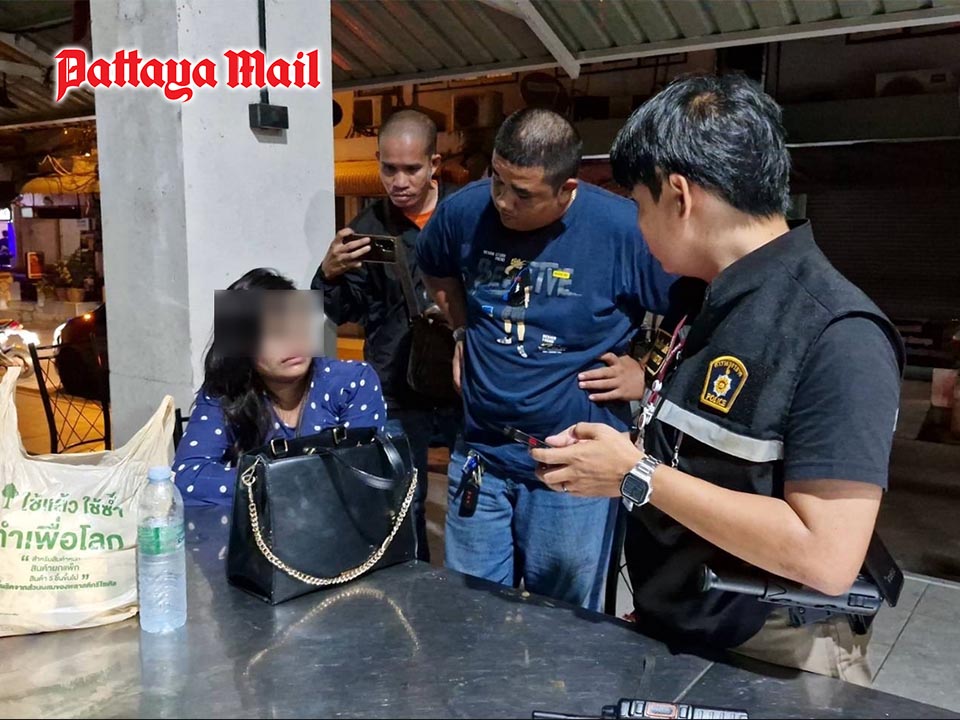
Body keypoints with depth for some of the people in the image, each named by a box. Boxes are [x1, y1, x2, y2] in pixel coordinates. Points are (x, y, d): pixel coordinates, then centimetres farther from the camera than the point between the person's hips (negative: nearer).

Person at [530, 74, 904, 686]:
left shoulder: (838, 334, -22)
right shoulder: (716, 308, 6)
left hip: (773, 668, -7)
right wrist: (610, 454, -1)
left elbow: (825, 557, -28)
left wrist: (636, 474, -23)